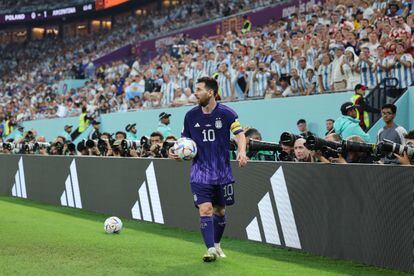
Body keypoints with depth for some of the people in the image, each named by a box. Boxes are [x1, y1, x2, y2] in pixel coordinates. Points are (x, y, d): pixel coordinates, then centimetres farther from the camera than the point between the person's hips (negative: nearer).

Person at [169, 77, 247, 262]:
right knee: (205, 209, -13)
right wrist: (176, 150, -8)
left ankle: (216, 245, 32)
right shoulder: (191, 115, 2)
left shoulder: (226, 113, -7)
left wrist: (242, 151, -31)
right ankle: (210, 249, -12)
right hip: (200, 171, 0)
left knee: (220, 210, 12)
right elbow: (185, 140, 12)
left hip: (222, 172, 0)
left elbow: (240, 134, -11)